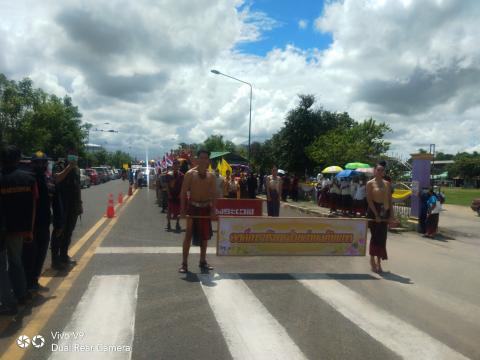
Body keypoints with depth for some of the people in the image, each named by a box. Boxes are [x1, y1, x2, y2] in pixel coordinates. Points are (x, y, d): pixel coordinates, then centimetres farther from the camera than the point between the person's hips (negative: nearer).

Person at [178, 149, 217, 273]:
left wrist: (213, 210, -4)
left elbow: (214, 194, 5)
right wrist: (183, 209, -14)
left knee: (205, 235, 10)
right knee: (189, 235, -2)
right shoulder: (190, 174, -5)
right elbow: (183, 192, -8)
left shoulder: (211, 176, 5)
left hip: (205, 207, 4)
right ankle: (184, 263, 4)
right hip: (192, 207, -4)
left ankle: (203, 261, 23)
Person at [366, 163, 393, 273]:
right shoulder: (370, 183, -3)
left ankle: (379, 262, 14)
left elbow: (390, 200, 10)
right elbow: (369, 200, -9)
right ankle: (372, 261, 14)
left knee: (382, 237, 5)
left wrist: (391, 214, 1)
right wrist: (376, 214, -16)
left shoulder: (387, 184, 11)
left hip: (385, 211, 4)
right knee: (375, 236, -1)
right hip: (373, 211, -4)